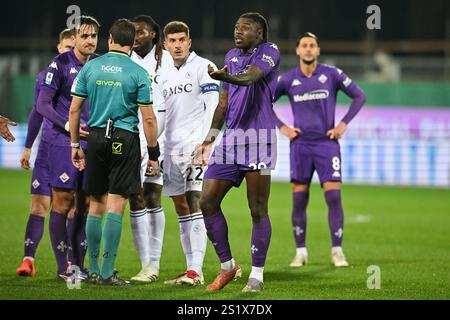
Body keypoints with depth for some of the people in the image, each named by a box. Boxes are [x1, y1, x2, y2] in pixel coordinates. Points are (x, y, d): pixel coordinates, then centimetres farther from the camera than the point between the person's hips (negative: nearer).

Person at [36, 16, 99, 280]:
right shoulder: (61, 64, -6)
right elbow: (43, 104, -7)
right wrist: (68, 125, -16)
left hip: (93, 144, 5)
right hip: (64, 142, -5)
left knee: (86, 205, 6)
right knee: (62, 203, -4)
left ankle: (79, 265, 14)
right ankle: (63, 268, 3)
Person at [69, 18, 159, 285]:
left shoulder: (90, 68, 5)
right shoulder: (138, 73, -4)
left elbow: (74, 109, 6)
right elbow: (148, 118, -5)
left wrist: (75, 145, 15)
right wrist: (154, 155, 2)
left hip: (96, 137, 3)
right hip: (125, 138, -3)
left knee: (96, 205, 11)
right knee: (116, 206, -3)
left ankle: (94, 270, 14)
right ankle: (108, 273, -5)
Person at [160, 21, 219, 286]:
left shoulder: (203, 67, -4)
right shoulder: (165, 75, 17)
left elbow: (213, 107, -11)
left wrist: (203, 142, -19)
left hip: (195, 147, -7)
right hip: (172, 147, 7)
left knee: (195, 203, -13)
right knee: (181, 208, 7)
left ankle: (196, 270, -18)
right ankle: (192, 268, 11)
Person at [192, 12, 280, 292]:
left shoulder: (269, 51, -4)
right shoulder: (231, 57, 18)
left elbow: (250, 76, -26)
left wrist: (227, 77, -46)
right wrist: (211, 137, 17)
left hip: (258, 138, -7)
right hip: (231, 140, 7)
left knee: (258, 210, -4)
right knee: (208, 203, 2)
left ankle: (257, 275, 4)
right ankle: (228, 266, 14)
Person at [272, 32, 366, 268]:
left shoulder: (332, 74, 0)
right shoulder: (287, 79, 3)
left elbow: (359, 96, 5)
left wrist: (343, 124, -2)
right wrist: (282, 127, 3)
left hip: (327, 143, -1)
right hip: (300, 145, 1)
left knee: (334, 197, -9)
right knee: (299, 200, 1)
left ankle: (337, 251, -2)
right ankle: (300, 252, 10)